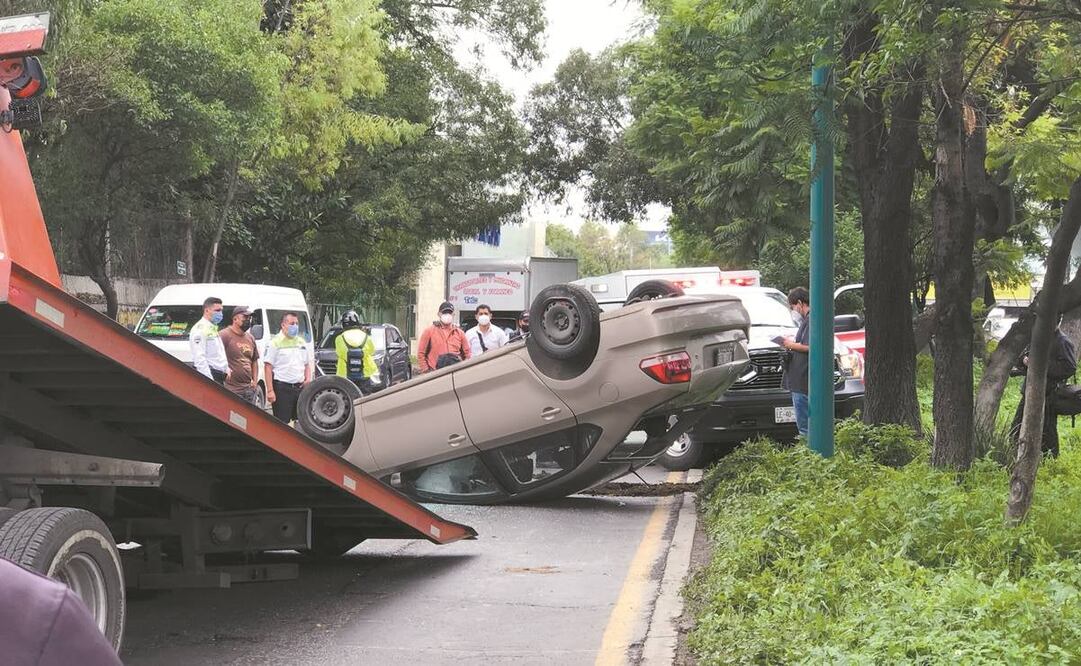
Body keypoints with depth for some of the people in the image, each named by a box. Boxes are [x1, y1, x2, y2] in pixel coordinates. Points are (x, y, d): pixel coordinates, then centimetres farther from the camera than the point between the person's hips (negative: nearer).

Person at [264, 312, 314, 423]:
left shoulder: (302, 342, 15)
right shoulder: (275, 342, -5)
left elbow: (307, 365, 25)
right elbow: (268, 367, -9)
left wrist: (308, 378, 4)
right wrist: (270, 390, -15)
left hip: (300, 387, 6)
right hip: (282, 388, -6)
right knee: (282, 423, -7)